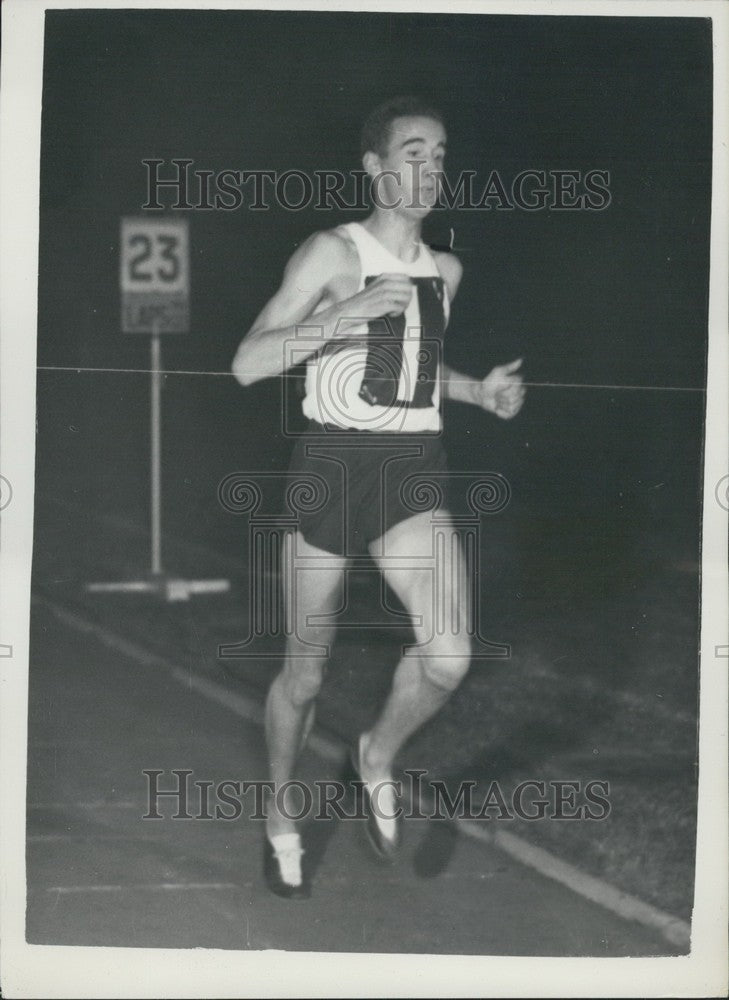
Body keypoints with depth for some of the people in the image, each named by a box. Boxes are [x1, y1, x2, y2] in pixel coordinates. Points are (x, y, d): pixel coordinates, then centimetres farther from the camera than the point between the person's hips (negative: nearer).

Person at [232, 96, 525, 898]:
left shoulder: (445, 269, 10)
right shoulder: (333, 252, -8)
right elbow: (248, 364, -16)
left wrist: (478, 391, 9)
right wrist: (346, 313, -28)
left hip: (414, 474, 4)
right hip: (333, 464, -4)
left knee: (449, 655, -17)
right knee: (306, 669, 8)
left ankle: (379, 757, 14)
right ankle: (281, 818, 33)